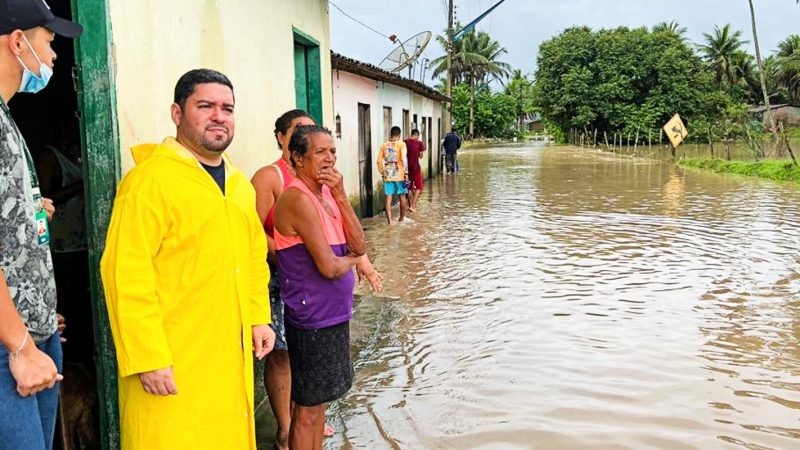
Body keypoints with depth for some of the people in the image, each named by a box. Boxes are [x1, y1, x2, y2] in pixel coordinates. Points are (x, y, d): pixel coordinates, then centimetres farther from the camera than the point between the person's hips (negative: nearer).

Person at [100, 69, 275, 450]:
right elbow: (127, 275, -18)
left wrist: (259, 318, 11)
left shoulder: (239, 183, 12)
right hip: (172, 363, -7)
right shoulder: (150, 180, -13)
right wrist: (148, 358, -19)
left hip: (232, 356, 7)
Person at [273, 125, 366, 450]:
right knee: (307, 409, 6)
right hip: (312, 318, -8)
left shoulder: (326, 193, 7)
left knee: (320, 401, 21)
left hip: (333, 313, 8)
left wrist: (340, 195, -10)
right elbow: (328, 267, -24)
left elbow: (359, 247, -1)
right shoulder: (299, 198, -20)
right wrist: (351, 259, -1)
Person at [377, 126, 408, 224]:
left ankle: (390, 220, -1)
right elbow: (403, 159, -14)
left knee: (388, 198, 2)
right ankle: (402, 217, 28)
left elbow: (379, 160, 3)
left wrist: (382, 173, 14)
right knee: (402, 196, 15)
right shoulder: (401, 144, -5)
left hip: (387, 175, 2)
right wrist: (406, 172, -8)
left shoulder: (384, 145, 5)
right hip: (399, 175, -2)